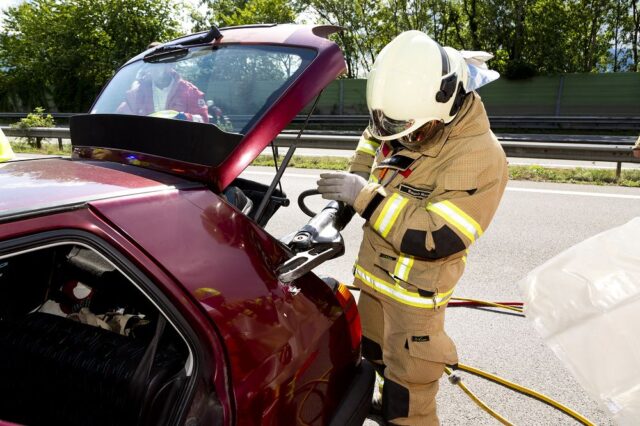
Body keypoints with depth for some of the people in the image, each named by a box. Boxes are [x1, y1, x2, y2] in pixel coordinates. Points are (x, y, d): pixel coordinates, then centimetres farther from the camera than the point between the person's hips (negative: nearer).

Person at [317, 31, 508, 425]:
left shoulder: (481, 157, -25)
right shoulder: (404, 122, -3)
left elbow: (434, 238, -30)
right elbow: (373, 138, 21)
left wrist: (365, 196, -28)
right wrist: (352, 183, 4)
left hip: (414, 295, -7)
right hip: (373, 277, 8)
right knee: (379, 361, 27)